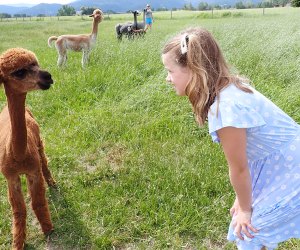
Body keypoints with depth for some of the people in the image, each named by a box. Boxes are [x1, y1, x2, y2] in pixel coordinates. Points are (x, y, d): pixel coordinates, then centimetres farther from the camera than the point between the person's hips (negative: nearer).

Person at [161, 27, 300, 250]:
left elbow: (239, 169, -18)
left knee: (250, 230, 6)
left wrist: (245, 208, -2)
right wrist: (243, 200, 9)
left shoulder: (225, 108, -33)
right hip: (275, 161, 8)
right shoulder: (228, 88, -5)